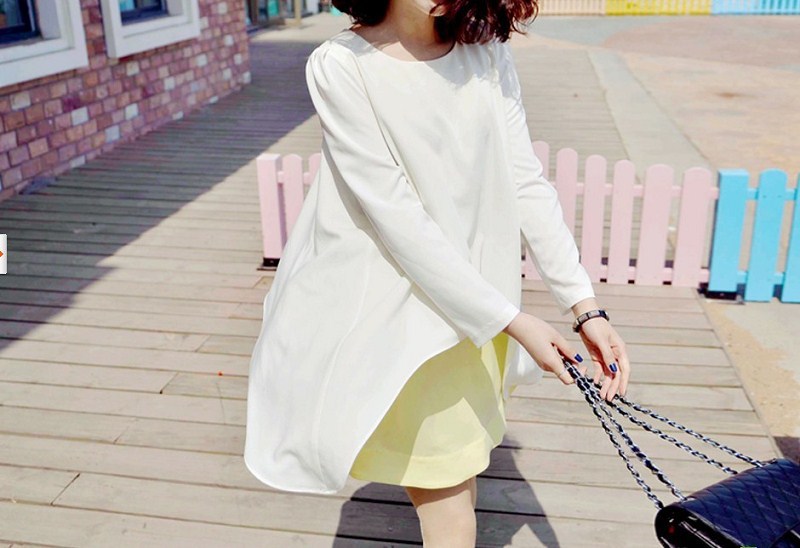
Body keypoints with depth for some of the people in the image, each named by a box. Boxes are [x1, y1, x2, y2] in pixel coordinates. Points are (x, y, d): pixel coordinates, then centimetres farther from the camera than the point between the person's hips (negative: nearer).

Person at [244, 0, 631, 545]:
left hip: (477, 305, 5)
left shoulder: (488, 54, 2)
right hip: (398, 311, -4)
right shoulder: (341, 65, -13)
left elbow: (526, 183, -3)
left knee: (461, 475, 18)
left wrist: (588, 309, -11)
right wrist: (512, 320, -20)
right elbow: (398, 218, -18)